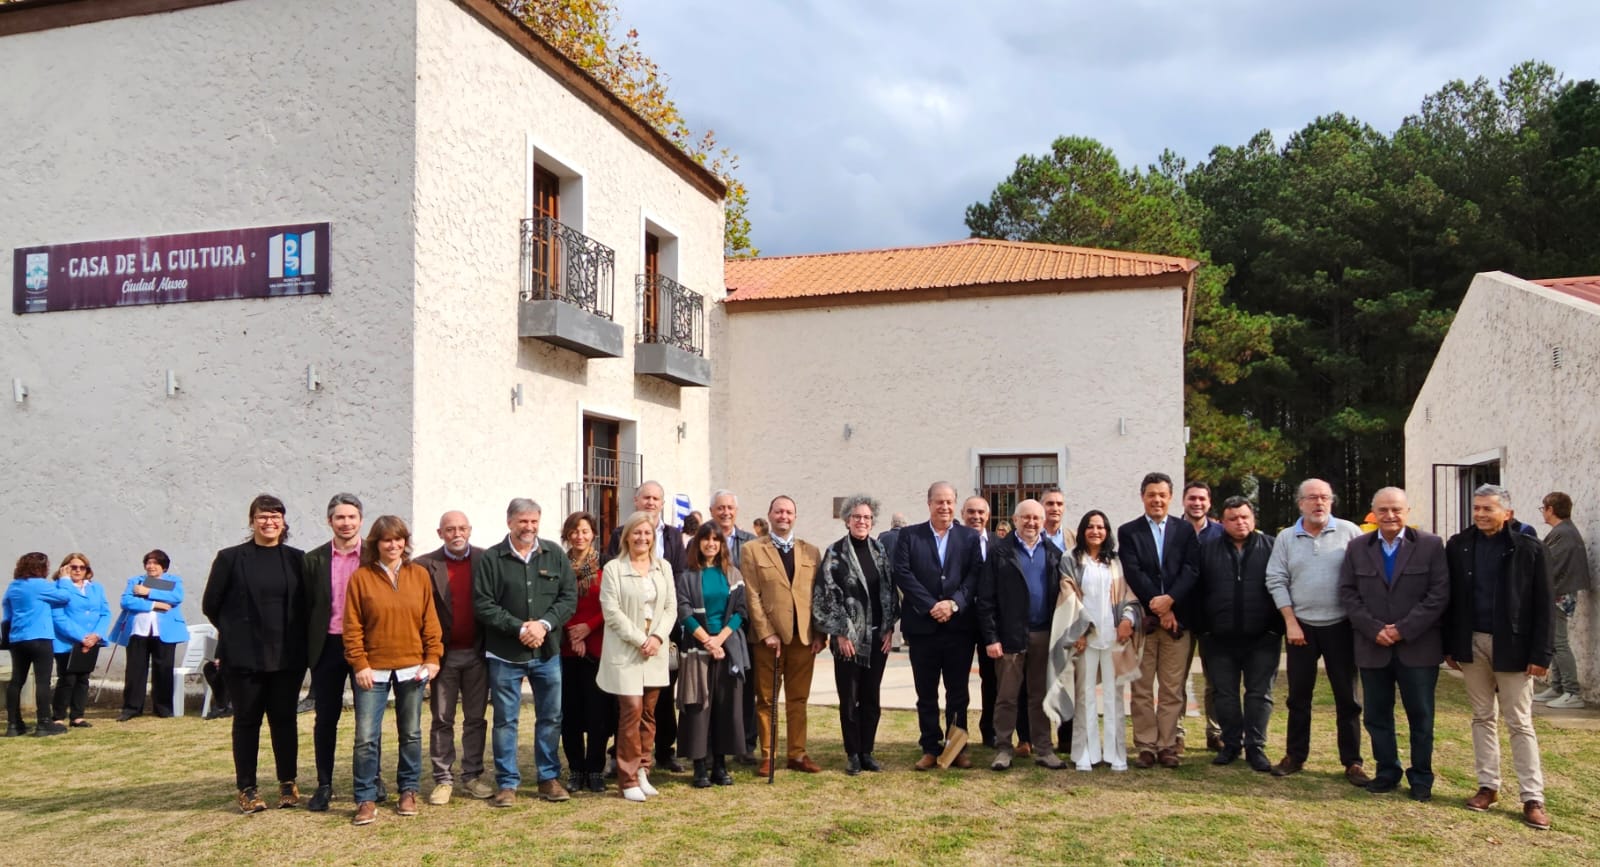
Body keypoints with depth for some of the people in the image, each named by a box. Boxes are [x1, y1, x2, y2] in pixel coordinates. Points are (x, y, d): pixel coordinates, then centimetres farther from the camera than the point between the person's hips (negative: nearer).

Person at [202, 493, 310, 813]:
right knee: (247, 720, 6)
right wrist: (236, 631, 11)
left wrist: (294, 636, 5)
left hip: (288, 655, 1)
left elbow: (308, 604, 10)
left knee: (284, 719, 7)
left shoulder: (297, 559, 4)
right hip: (244, 655, -1)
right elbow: (210, 605, 5)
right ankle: (246, 789, 14)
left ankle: (288, 784, 17)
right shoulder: (231, 558, -1)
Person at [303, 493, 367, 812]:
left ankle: (373, 779, 21)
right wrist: (308, 650, -1)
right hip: (327, 646, 1)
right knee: (325, 719, 7)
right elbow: (307, 606, 5)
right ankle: (324, 785, 18)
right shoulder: (314, 559, 4)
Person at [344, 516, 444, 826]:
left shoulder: (420, 575, 5)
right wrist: (360, 664, -8)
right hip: (373, 670, -2)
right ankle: (366, 800, 7)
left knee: (411, 734, 10)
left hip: (412, 668, 2)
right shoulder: (361, 577, -1)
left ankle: (408, 792, 23)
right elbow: (352, 627, -2)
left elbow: (430, 620, 5)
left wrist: (433, 657, -1)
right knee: (366, 738, -5)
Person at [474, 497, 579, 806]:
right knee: (505, 720, 5)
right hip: (505, 655, -2)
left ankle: (550, 778, 23)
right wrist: (520, 628, -16)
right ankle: (507, 783, 16)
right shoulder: (490, 559, -4)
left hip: (548, 653, 2)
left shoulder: (555, 555, 4)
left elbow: (569, 597, 1)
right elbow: (483, 605, -9)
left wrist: (544, 624, -14)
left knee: (551, 717, 10)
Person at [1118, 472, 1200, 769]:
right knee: (1142, 688, 2)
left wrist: (1170, 599, -15)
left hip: (1178, 617, 1)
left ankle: (1167, 745, 9)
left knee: (1173, 689, 2)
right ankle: (1145, 746, 8)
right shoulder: (1128, 532, 6)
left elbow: (1191, 570, 0)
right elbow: (1133, 574, -4)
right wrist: (1158, 609, -11)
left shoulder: (1185, 530, 11)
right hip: (1143, 619, -1)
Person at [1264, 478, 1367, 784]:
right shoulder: (1286, 538, 4)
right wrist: (1291, 622, -4)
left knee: (1347, 696, 4)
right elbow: (1276, 581, 2)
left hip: (1340, 625, -2)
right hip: (1300, 626, 2)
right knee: (1299, 695, 9)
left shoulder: (1349, 532, -2)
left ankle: (1352, 762, 14)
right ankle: (1295, 756, 20)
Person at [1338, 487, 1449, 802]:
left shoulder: (1430, 545, -1)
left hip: (1418, 647, -2)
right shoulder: (1357, 548, 6)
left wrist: (1404, 629, -14)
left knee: (1421, 716, 7)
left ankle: (1421, 778, 21)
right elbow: (1348, 593, 2)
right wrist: (1374, 629, -10)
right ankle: (1386, 772, 23)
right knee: (1377, 716, 9)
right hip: (1373, 647, 2)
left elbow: (1439, 594, -7)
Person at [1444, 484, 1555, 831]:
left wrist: (1541, 653, -10)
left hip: (1512, 646, -3)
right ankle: (1488, 786, 21)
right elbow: (1449, 598, 5)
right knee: (1482, 717, 12)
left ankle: (1533, 798, 9)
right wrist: (1449, 646, 4)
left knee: (1520, 723, 3)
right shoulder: (1458, 545, 2)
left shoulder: (1529, 548, -7)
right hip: (1472, 643, 3)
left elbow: (1543, 604, -6)